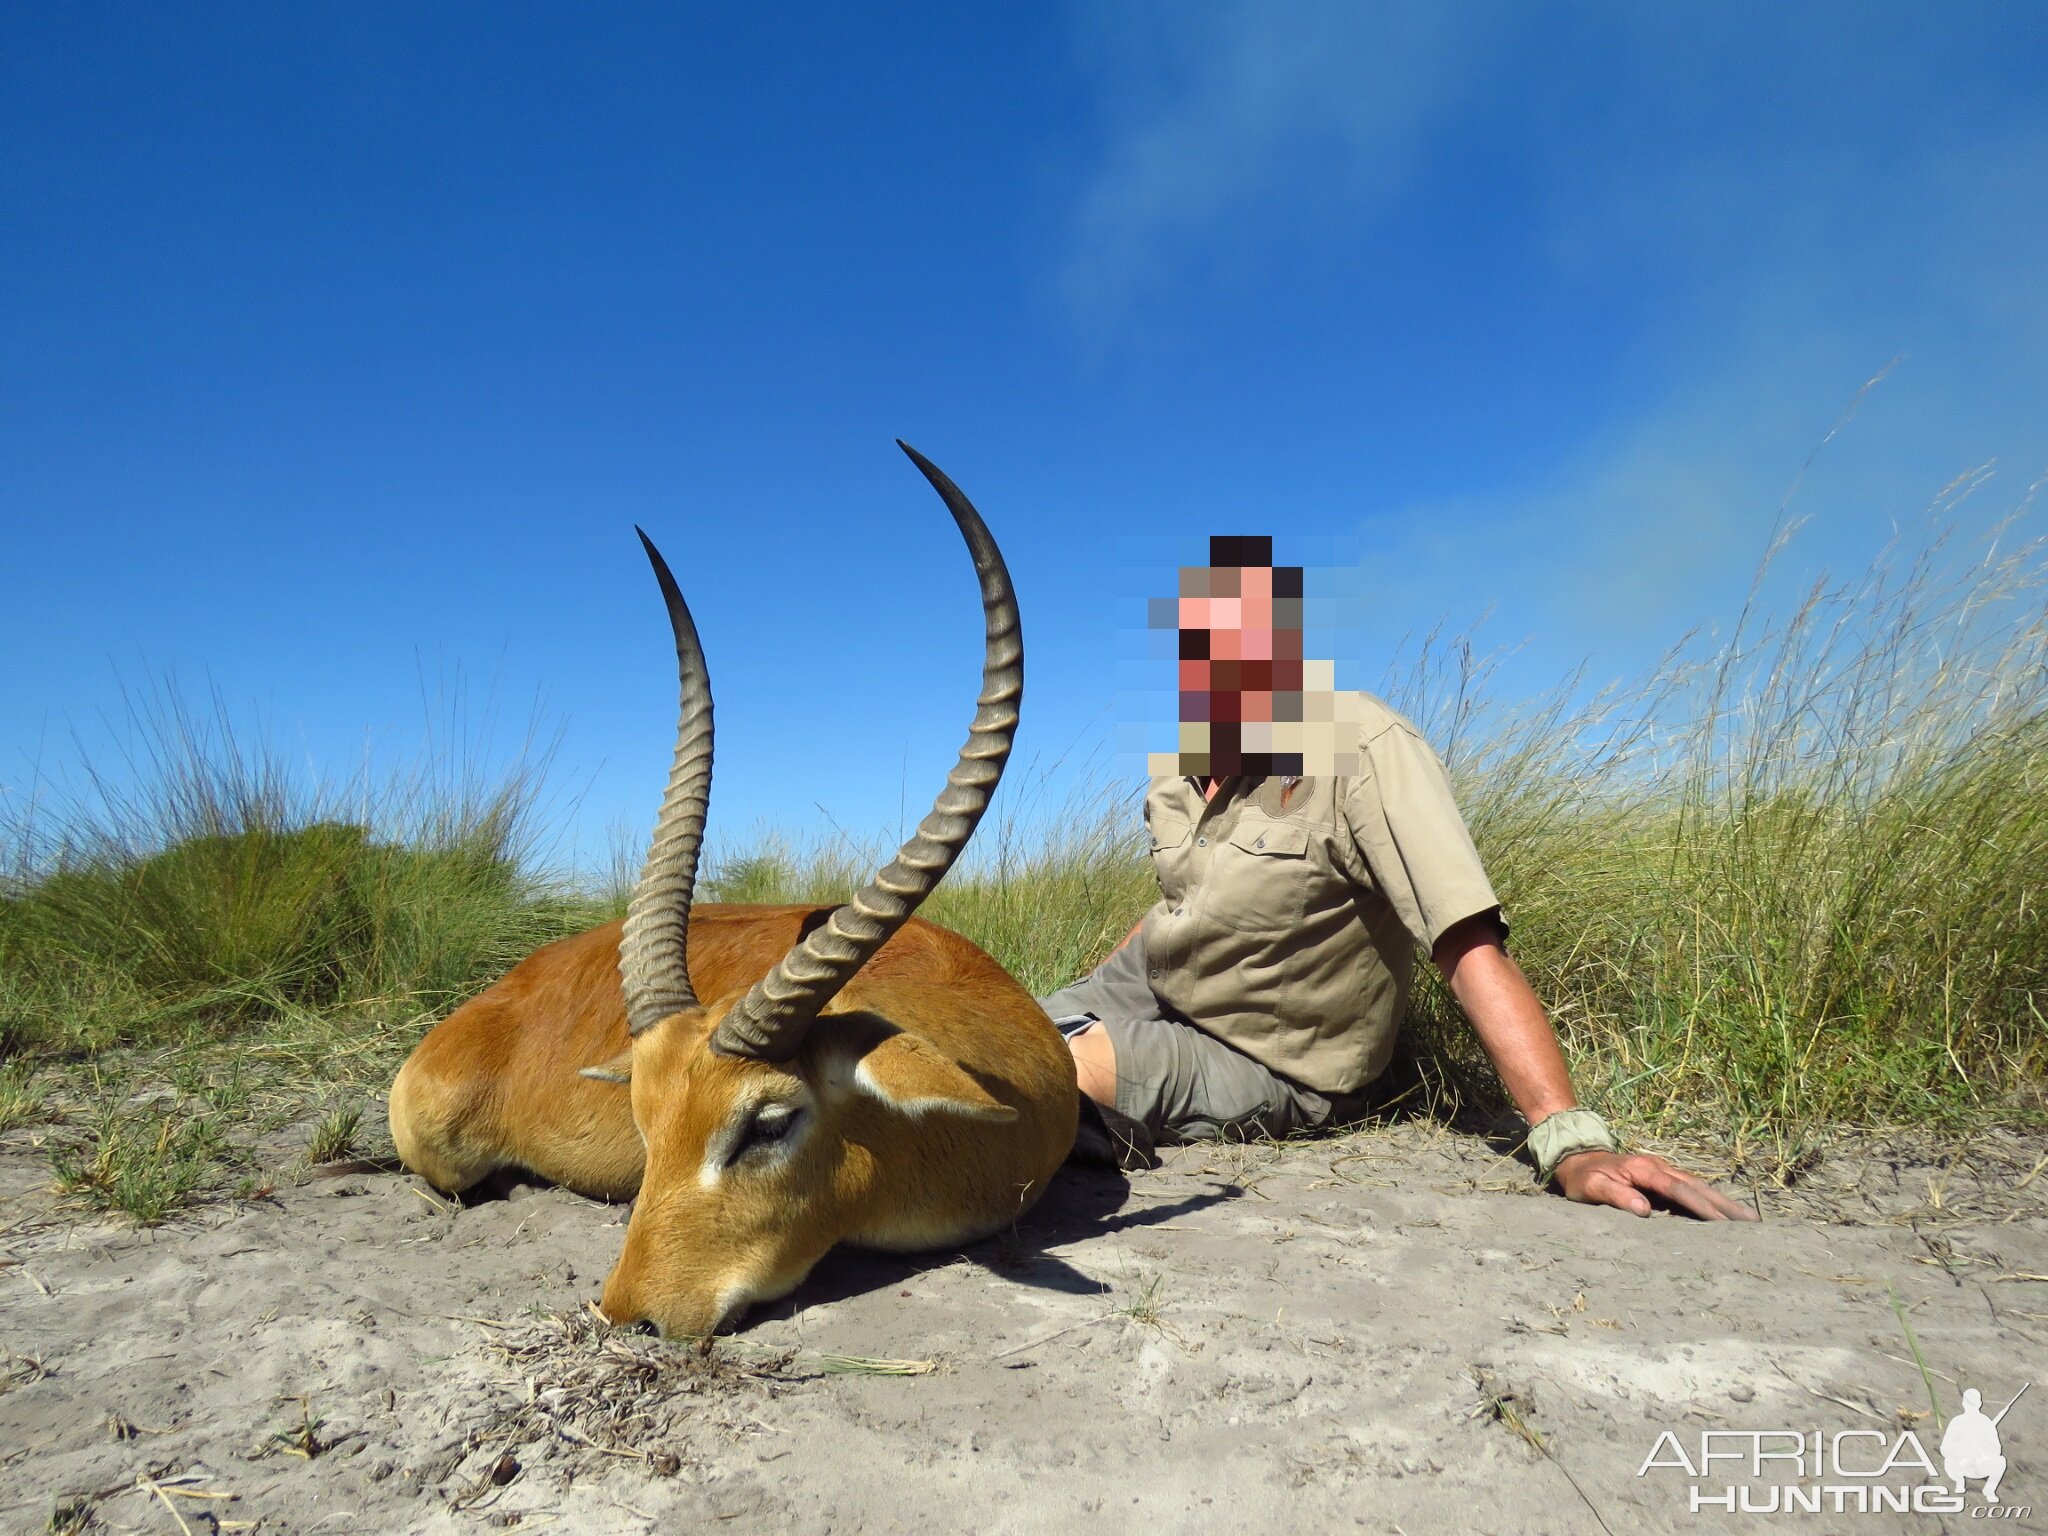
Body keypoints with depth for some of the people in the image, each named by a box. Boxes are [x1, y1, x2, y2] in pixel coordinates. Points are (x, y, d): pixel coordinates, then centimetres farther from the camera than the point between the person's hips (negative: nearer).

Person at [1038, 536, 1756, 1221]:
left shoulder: (1361, 748, -23)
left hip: (1251, 1063, -6)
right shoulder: (1185, 751, -2)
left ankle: (1096, 1130, -1)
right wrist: (1078, 1001, 14)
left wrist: (1574, 1142, -38)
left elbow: (1470, 949, -30)